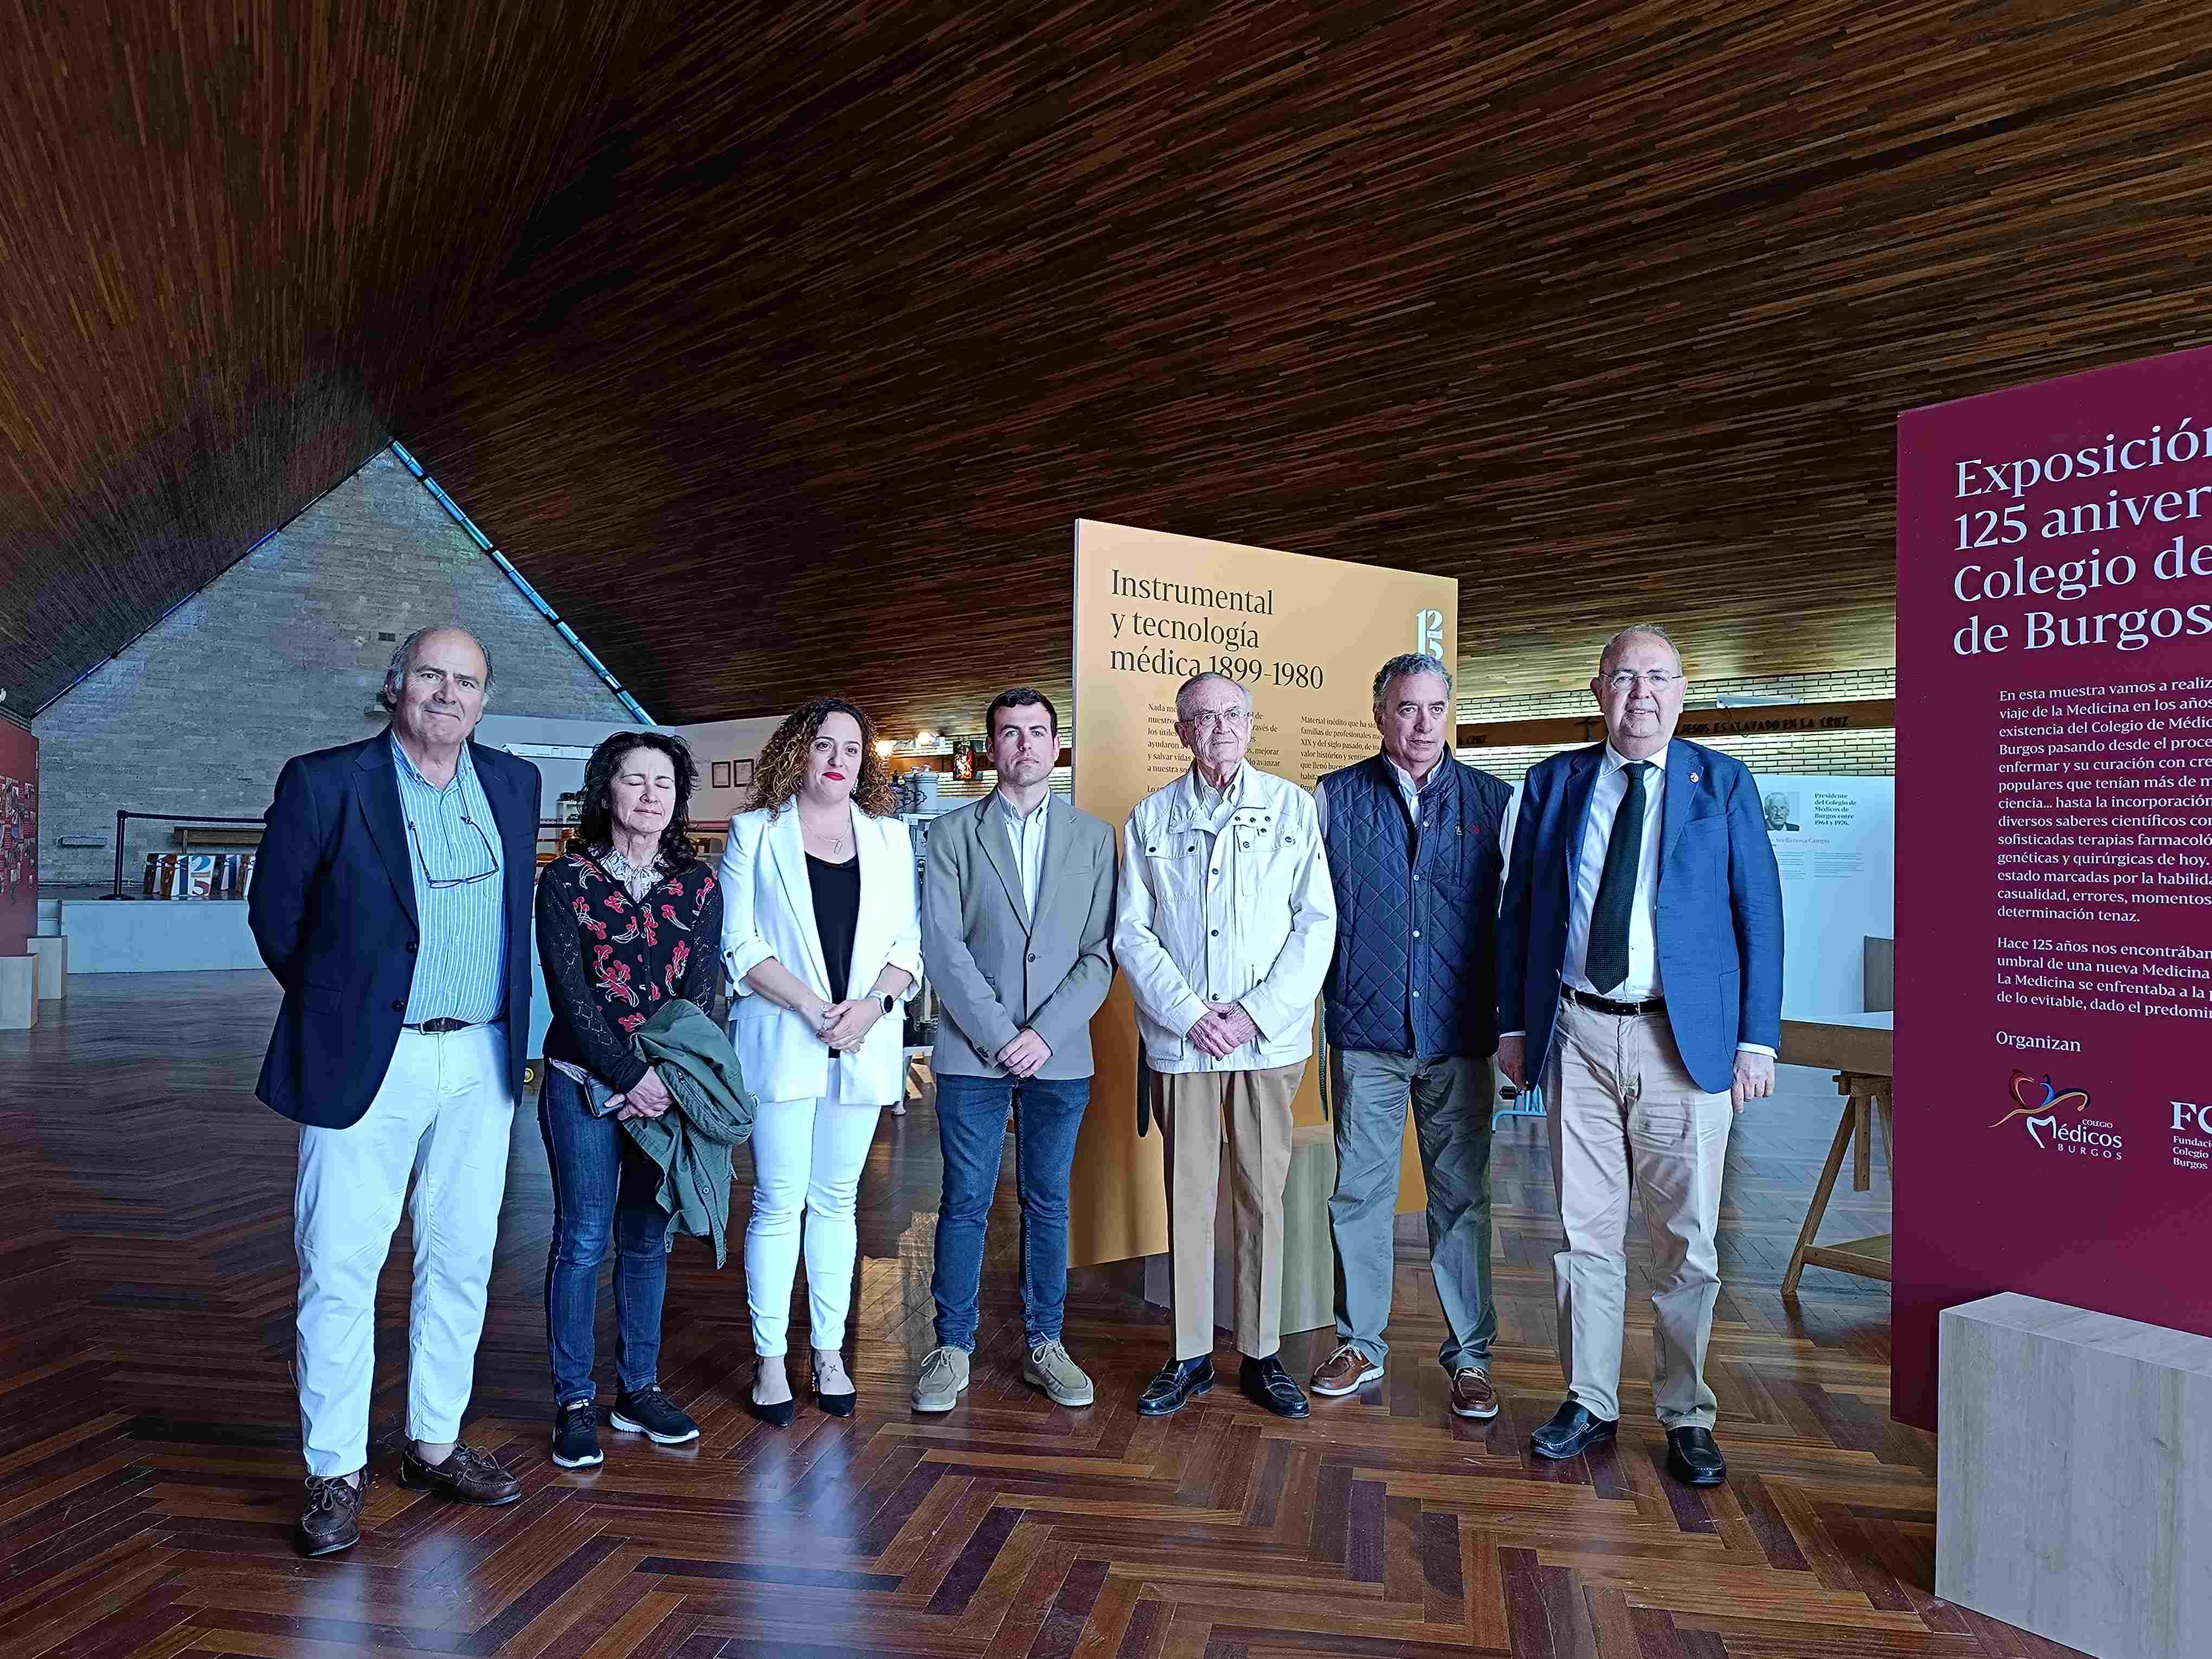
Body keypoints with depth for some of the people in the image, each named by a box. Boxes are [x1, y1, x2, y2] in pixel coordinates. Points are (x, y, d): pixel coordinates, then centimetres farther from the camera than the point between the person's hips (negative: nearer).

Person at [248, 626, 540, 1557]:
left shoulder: (514, 784, 7)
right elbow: (275, 914, 3)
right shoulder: (324, 782, -6)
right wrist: (340, 1009, 8)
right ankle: (336, 1471, 19)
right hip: (368, 1063, -4)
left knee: (460, 1264, 13)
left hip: (481, 1063, 4)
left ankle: (434, 1445, 29)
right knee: (339, 1270, 3)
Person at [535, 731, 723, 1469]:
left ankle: (639, 1389, 24)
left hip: (672, 1085, 3)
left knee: (647, 1240, 11)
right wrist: (631, 1076, -15)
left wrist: (670, 1080, -12)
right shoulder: (566, 879, -2)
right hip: (583, 1083, -3)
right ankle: (575, 1401, 15)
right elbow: (569, 992, -8)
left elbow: (701, 991, 1)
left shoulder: (698, 884, 6)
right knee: (583, 1240, 1)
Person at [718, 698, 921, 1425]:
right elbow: (740, 945, -4)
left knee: (836, 1200, 10)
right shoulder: (756, 833, 4)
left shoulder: (890, 837, 12)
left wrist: (875, 1003, -10)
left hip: (864, 1045, 3)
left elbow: (908, 944, 9)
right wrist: (814, 1008, -13)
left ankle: (829, 1352, 18)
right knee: (778, 1201, -1)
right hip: (781, 1042, -3)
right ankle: (770, 1359, 10)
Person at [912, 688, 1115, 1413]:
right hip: (971, 1053, -1)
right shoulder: (952, 835, 3)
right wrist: (1000, 1036, -11)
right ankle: (953, 1348, 18)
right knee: (965, 1203, 5)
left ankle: (1044, 1345, 23)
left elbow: (1099, 954, 1)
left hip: (1059, 1054, 1)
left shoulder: (1094, 837, 7)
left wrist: (1044, 1034, -10)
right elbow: (942, 950, -5)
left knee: (1048, 1202, 10)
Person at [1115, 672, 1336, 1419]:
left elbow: (1317, 923, 0)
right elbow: (1131, 932, 4)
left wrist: (1255, 1013, -9)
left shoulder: (1292, 806, 5)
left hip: (1269, 1041, 0)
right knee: (1187, 1196, 5)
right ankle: (1191, 1356, 17)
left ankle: (1261, 1355, 17)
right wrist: (1190, 1014, -8)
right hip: (1179, 1040, 1)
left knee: (1263, 1196, 4)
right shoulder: (1150, 818, 8)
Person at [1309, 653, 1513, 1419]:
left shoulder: (1493, 801, 5)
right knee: (1360, 1192, 7)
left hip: (1459, 1035, 0)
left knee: (1463, 1195, 8)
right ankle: (1359, 1343, 23)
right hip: (1365, 1030, 0)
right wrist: (1309, 1000, -1)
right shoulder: (1335, 798, 3)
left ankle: (1470, 1354, 22)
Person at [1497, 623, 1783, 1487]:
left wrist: (1758, 1039, -5)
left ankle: (1686, 1417, 23)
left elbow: (1759, 915, 1)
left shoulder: (1724, 783, 3)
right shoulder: (1553, 783, 8)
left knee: (1687, 1240, 6)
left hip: (1686, 1040, -2)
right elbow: (1518, 911, 10)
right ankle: (1590, 1402, 25)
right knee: (1583, 1231, 10)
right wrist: (1514, 1024, 7)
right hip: (1579, 1036, 2)